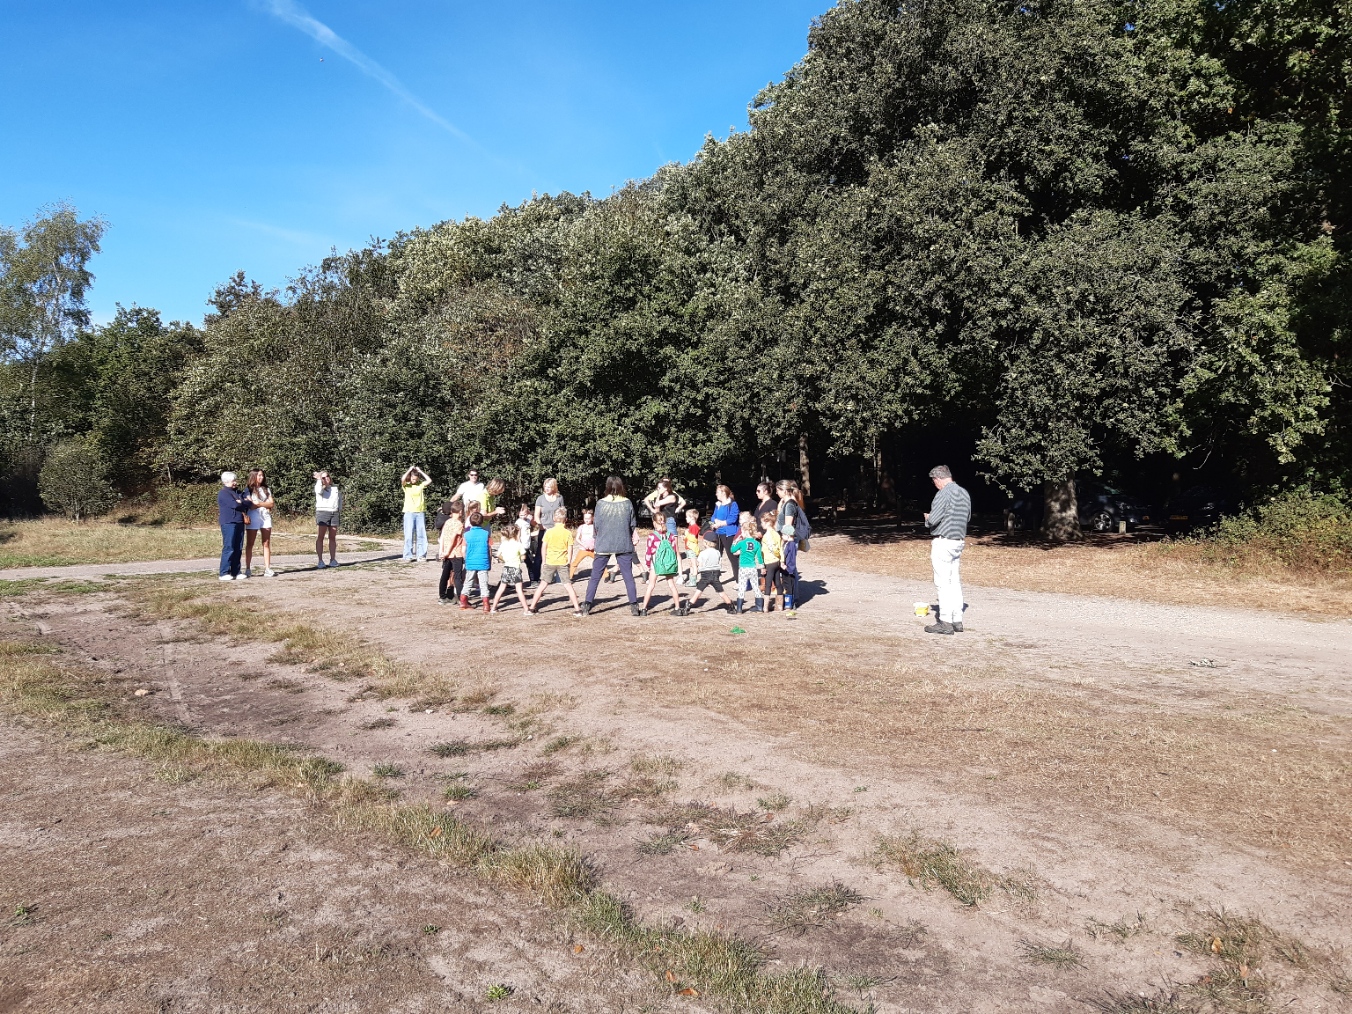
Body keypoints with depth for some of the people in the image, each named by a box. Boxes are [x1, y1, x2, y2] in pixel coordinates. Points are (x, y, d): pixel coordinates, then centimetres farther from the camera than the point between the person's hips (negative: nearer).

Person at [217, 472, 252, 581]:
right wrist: (244, 504, -1)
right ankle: (224, 573, -6)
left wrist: (241, 502, -6)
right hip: (229, 523, -7)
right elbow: (235, 505, -17)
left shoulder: (238, 492, 19)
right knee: (228, 548, -9)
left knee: (238, 549, 7)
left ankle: (235, 572, 12)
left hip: (240, 523, 7)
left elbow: (249, 503, 10)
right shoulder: (223, 493, -5)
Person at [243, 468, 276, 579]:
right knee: (249, 545, 0)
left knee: (266, 544, 1)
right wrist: (265, 504, -9)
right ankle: (248, 569, 4)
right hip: (253, 517, -4)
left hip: (266, 517, 4)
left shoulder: (266, 489, 15)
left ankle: (267, 569, 2)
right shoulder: (248, 490, 2)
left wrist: (259, 503, -9)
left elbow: (271, 504, 4)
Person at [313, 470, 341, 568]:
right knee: (320, 537, -7)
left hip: (334, 513, 4)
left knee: (333, 537, 7)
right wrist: (319, 479, -12)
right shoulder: (319, 487, 3)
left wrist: (340, 511, 21)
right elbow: (319, 491, -21)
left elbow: (340, 499, 26)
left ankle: (332, 560, 11)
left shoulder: (336, 488, 16)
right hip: (322, 512, -4)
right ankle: (320, 560, -8)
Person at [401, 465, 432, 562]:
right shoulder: (406, 485, 3)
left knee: (421, 535, 2)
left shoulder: (421, 484, 8)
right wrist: (410, 470, -6)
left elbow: (429, 480, -8)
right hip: (409, 512, -2)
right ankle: (408, 556, 3)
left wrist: (420, 471, -1)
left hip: (420, 512, 2)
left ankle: (421, 556, 6)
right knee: (408, 535, -3)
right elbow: (403, 480, -17)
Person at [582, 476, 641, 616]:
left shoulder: (601, 503, -6)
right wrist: (634, 537, 20)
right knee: (628, 576, 8)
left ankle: (587, 605, 7)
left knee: (595, 577, 8)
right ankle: (634, 606, 6)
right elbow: (633, 524, 3)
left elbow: (596, 525, 0)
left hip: (603, 545, -1)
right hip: (624, 545, 1)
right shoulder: (627, 503, -4)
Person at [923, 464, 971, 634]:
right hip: (959, 542, 8)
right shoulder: (964, 493, 11)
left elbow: (933, 519, -18)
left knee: (943, 582, -5)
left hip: (943, 542, -8)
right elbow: (968, 517, 21)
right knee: (954, 581, 12)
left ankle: (945, 622, -3)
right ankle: (957, 620, 15)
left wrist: (927, 519, 3)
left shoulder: (944, 493, -15)